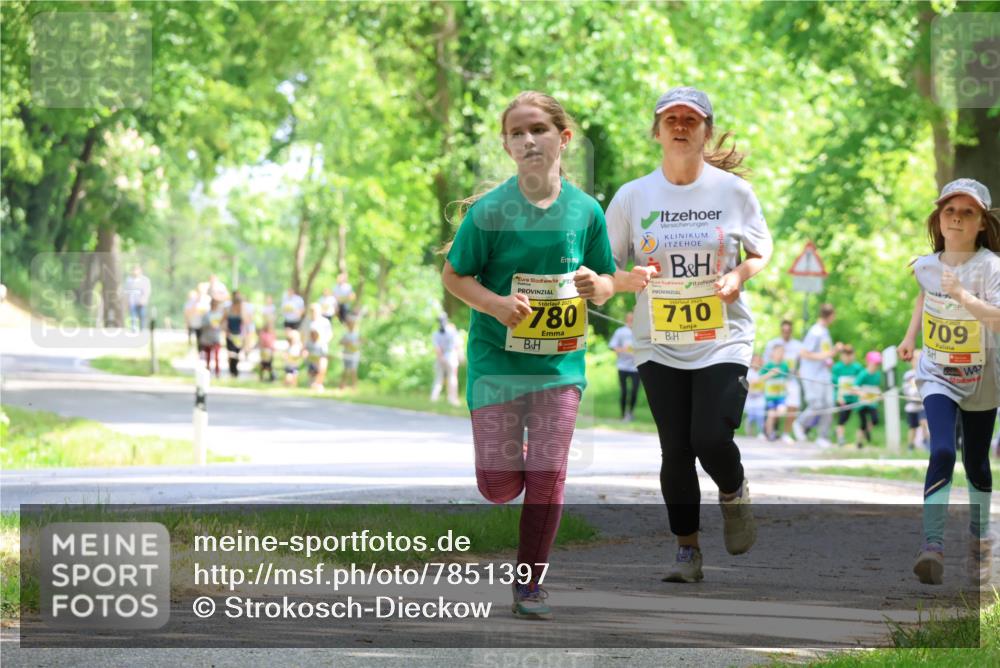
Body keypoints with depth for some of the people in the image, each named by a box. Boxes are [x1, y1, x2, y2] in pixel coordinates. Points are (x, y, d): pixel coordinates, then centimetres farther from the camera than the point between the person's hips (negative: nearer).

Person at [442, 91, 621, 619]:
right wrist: (496, 304, -19)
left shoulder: (585, 210, -2)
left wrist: (596, 286, -15)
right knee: (499, 486, 0)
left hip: (560, 362, 1)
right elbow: (453, 275, -2)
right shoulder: (489, 210, -10)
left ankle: (530, 585, 13)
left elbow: (607, 286, 9)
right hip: (496, 358, -1)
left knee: (547, 478, -3)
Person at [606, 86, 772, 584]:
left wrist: (739, 276, -10)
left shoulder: (734, 191, 0)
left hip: (723, 340, -1)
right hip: (659, 344, 1)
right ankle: (686, 550, 15)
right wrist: (631, 277, -15)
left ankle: (733, 493, 19)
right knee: (676, 450, 1)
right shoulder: (632, 197, 1)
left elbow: (761, 251, 11)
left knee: (712, 439, -15)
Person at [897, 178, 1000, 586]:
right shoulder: (926, 266, -4)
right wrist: (910, 334, 18)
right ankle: (933, 545, -28)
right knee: (942, 453, -21)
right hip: (937, 376, 1)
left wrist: (963, 296, -43)